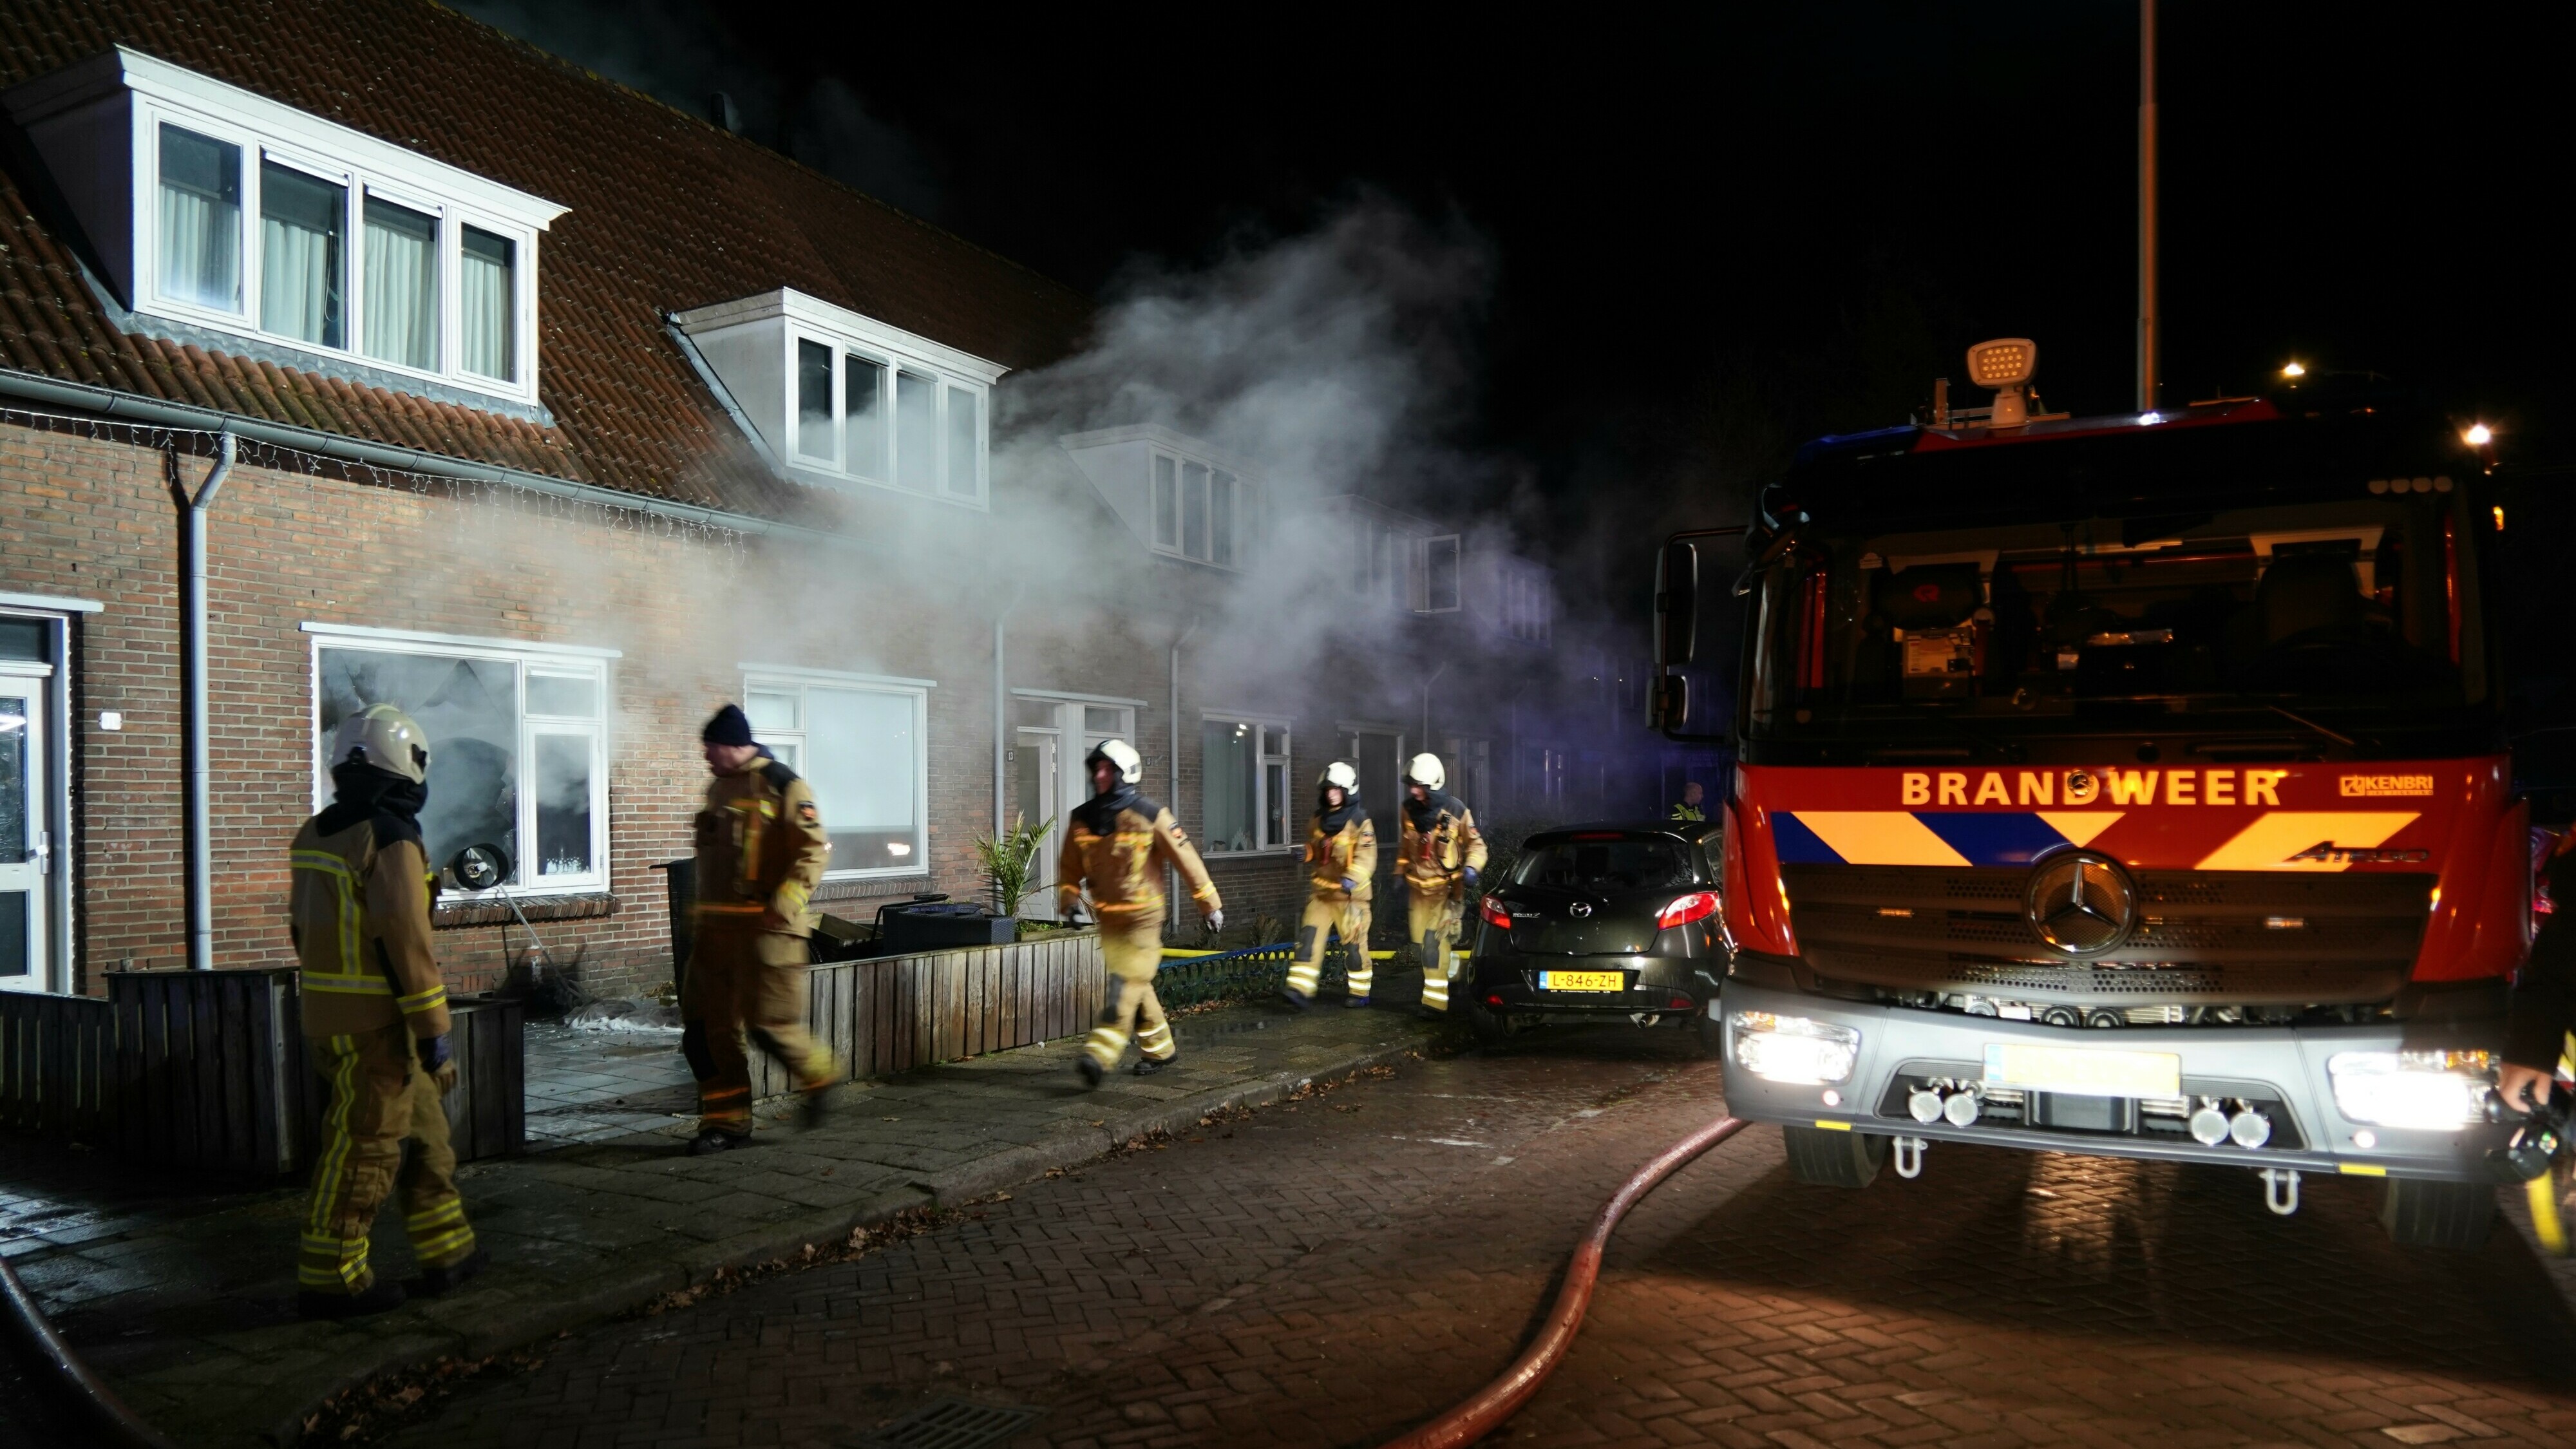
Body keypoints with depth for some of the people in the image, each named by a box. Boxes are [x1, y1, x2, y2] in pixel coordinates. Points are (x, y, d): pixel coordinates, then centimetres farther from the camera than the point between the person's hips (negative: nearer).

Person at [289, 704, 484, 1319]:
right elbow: (408, 946, -19)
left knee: (424, 1131, 17)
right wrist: (436, 1038, -13)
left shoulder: (315, 836, 11)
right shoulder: (390, 840, -17)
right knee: (365, 1147, 1)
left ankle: (446, 1252, 24)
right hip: (378, 1025, -9)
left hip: (328, 1016, 9)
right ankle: (329, 1279, 10)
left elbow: (307, 934, 18)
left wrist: (317, 1023, 25)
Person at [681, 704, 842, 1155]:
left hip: (765, 927, -8)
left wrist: (783, 905, -22)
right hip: (717, 926, 8)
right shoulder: (718, 789, 18)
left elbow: (815, 850, -14)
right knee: (706, 1024, 5)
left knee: (768, 1021, -8)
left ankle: (819, 1075, 19)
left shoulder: (783, 786, -8)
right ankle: (726, 1121, 14)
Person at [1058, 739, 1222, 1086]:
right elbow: (1070, 865, 16)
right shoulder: (1082, 819, 2)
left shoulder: (1150, 816, -12)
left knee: (1126, 984, -12)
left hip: (1142, 916, -6)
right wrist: (1067, 900, 4)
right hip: (1108, 917, 6)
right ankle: (1161, 1048, 26)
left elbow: (1186, 860, -8)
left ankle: (1101, 1054, -19)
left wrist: (1210, 904, -5)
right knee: (1135, 985, 12)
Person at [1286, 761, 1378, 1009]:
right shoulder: (1317, 821, 8)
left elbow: (1366, 858, -21)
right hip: (1321, 893, 5)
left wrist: (1351, 879, -34)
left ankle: (1360, 993, 20)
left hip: (1350, 895, -5)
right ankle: (1301, 990, -10)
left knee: (1355, 944, 5)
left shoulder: (1360, 822, -12)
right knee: (1309, 938, -6)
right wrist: (1312, 880, 21)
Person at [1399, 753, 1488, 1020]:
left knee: (1435, 940, -14)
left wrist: (1471, 868, -22)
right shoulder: (1410, 810, 1)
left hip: (1447, 887, -5)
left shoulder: (1455, 810, -13)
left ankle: (1436, 1000, -11)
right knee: (1422, 941, 11)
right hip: (1418, 887, 6)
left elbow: (1476, 844, -5)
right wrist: (1402, 874, 20)